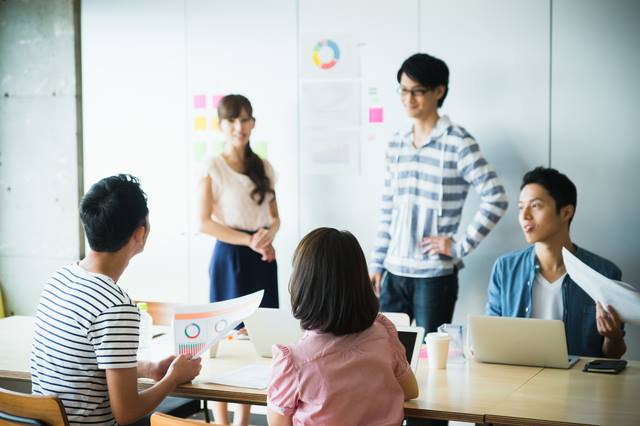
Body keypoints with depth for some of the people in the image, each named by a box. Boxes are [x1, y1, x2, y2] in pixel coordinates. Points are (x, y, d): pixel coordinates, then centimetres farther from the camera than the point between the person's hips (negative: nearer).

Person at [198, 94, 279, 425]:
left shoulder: (264, 167, 10)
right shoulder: (213, 168, -5)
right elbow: (205, 223, -11)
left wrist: (269, 234, -9)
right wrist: (249, 240, -17)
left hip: (262, 258, 5)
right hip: (230, 257, -5)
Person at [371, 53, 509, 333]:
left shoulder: (457, 142, -8)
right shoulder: (396, 143, 11)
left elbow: (496, 199, -13)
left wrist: (461, 246, -12)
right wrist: (377, 263, 12)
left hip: (435, 275, -5)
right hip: (394, 272, 5)